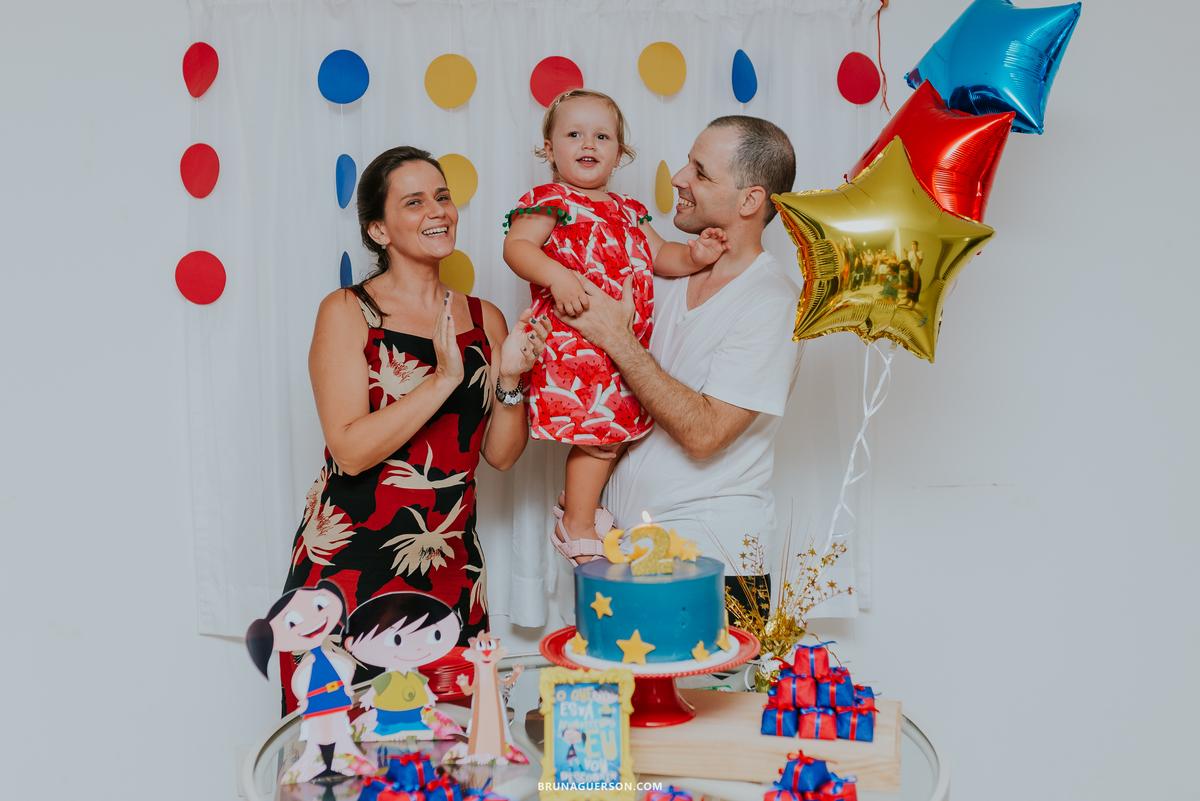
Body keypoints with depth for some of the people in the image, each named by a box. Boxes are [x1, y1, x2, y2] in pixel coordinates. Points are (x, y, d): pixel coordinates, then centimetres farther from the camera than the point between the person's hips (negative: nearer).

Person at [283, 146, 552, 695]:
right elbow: (350, 450, -14)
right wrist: (443, 379, -19)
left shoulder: (484, 319, 8)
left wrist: (510, 378, -9)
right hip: (351, 560, -3)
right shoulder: (347, 313, -4)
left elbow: (502, 455, 7)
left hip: (451, 566, 4)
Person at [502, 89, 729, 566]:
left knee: (618, 426, 14)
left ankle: (576, 499, 33)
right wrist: (556, 274, -30)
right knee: (601, 425, -9)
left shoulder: (628, 211, 18)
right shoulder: (551, 201, -3)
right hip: (577, 342, -8)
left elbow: (658, 255, 19)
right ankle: (577, 527, 6)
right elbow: (516, 246, -13)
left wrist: (692, 256, -2)